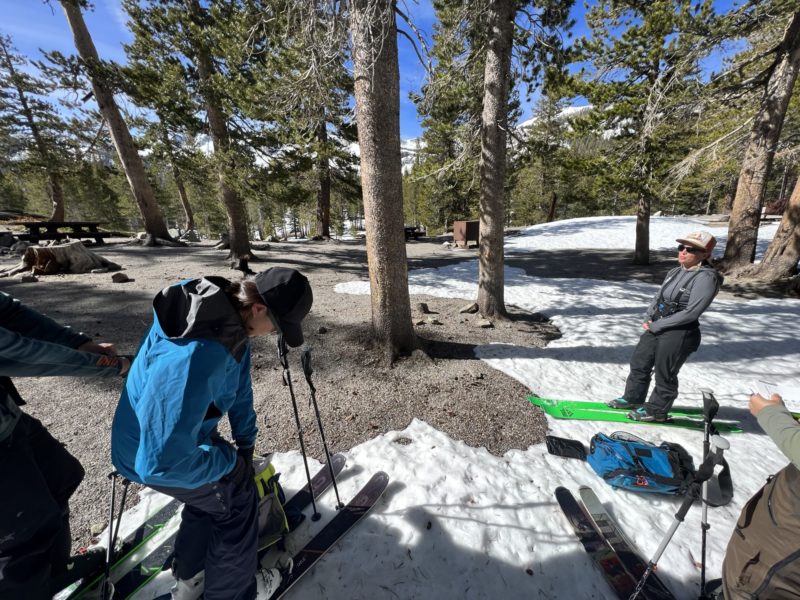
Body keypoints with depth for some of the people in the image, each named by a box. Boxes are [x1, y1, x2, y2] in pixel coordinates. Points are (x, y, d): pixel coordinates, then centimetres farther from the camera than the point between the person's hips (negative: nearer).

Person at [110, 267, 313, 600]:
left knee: (213, 490, 24)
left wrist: (245, 442, -1)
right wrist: (230, 460, -20)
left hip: (180, 434, 7)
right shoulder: (192, 360, -43)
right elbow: (162, 461, -37)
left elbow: (238, 383, -4)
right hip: (153, 458, -7)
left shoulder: (229, 315, -16)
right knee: (236, 499, 8)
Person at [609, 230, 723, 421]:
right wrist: (650, 318, -2)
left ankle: (657, 410, 26)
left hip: (679, 333, -7)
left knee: (664, 374, 7)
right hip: (656, 327, 8)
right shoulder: (676, 272, 7)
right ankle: (632, 398, 33)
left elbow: (690, 312, -19)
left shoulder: (706, 277, -15)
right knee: (639, 364, 16)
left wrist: (656, 326, -16)